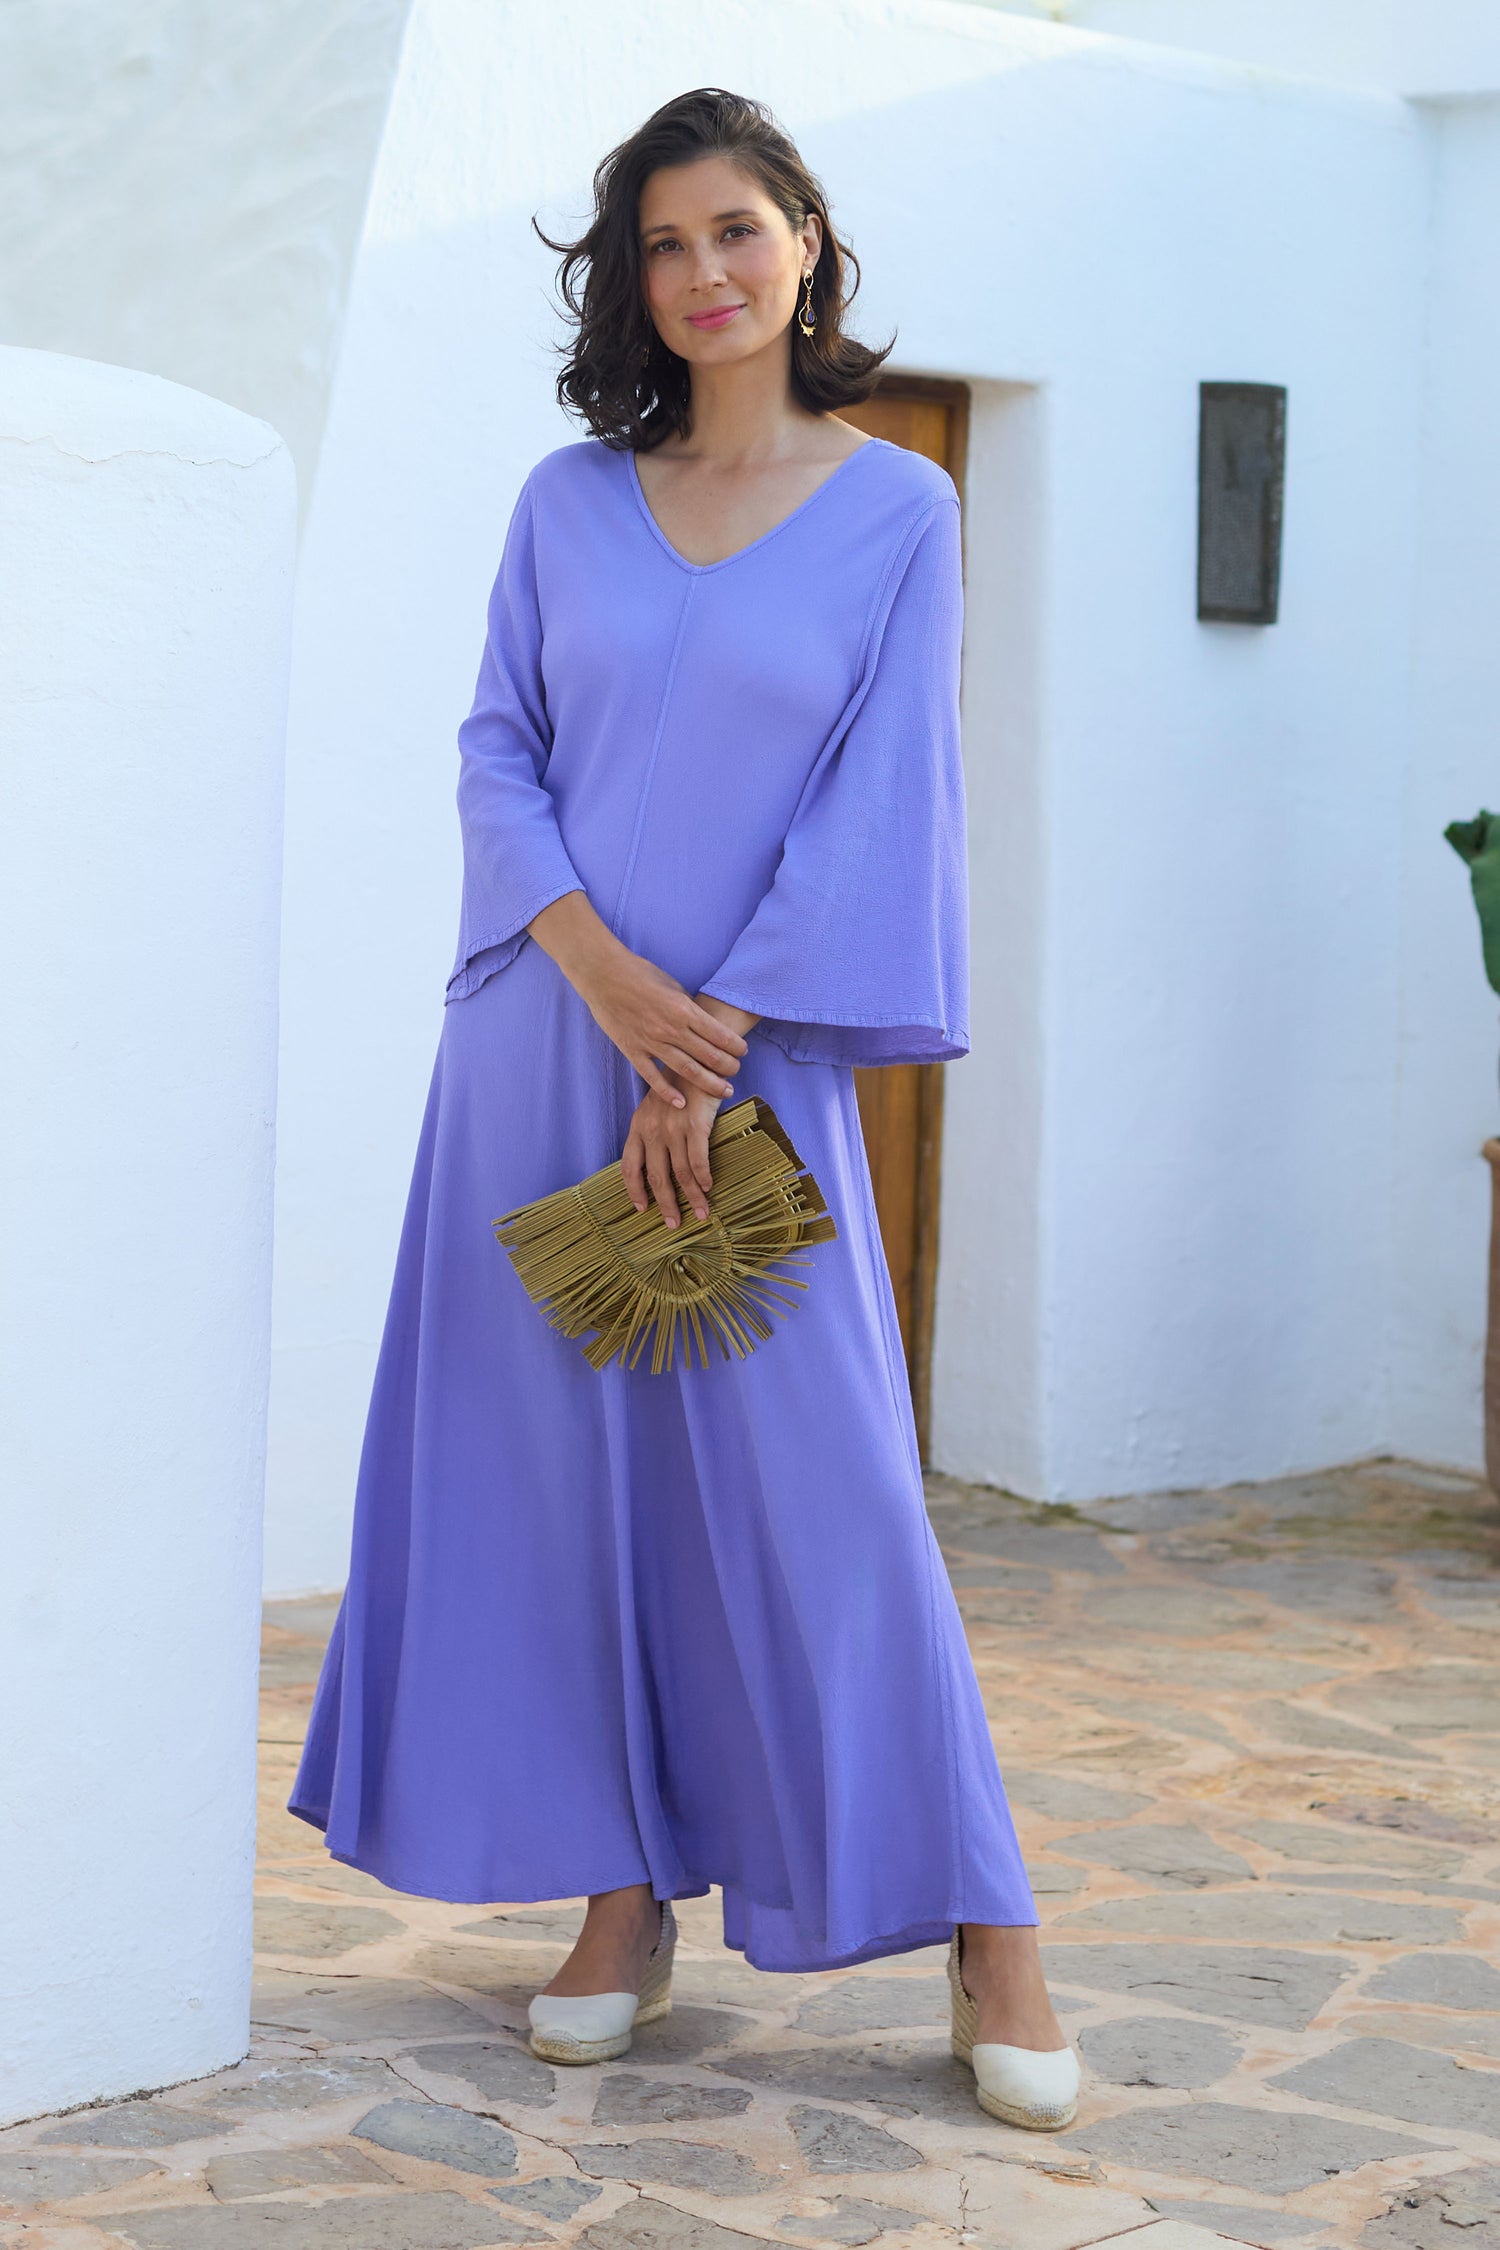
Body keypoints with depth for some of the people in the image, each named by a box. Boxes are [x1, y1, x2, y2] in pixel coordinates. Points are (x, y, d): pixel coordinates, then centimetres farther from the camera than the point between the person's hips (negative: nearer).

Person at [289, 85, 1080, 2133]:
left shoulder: (896, 510, 1)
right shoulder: (569, 501, 8)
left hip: (754, 1051, -3)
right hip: (545, 1038, 3)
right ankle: (624, 1905, 16)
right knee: (561, 1464, 4)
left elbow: (873, 805, -5)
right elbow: (495, 752, 6)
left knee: (816, 1479, -5)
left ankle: (983, 1935, 4)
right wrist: (603, 972, -10)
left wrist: (714, 1041, -11)